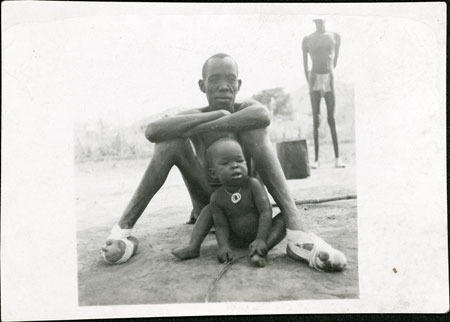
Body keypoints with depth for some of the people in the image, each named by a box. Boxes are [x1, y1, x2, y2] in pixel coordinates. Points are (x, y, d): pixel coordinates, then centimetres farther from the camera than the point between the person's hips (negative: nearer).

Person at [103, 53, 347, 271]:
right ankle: (124, 226, -20)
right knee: (171, 141, -20)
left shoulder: (246, 110, -11)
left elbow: (263, 115, -40)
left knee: (253, 131, -26)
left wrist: (199, 129, -34)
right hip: (208, 204, 1)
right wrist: (218, 114, -32)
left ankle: (296, 230, -36)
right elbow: (152, 131, -32)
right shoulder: (194, 117, -8)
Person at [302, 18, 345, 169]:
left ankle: (337, 157, 1)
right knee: (316, 119, -2)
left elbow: (335, 59, 14)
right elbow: (305, 65, 6)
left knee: (331, 118, -1)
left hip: (329, 77, 1)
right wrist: (309, 83, 2)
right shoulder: (307, 40, 5)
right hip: (315, 78, -1)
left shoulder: (335, 37, 9)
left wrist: (332, 74, 11)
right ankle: (316, 158, 0)